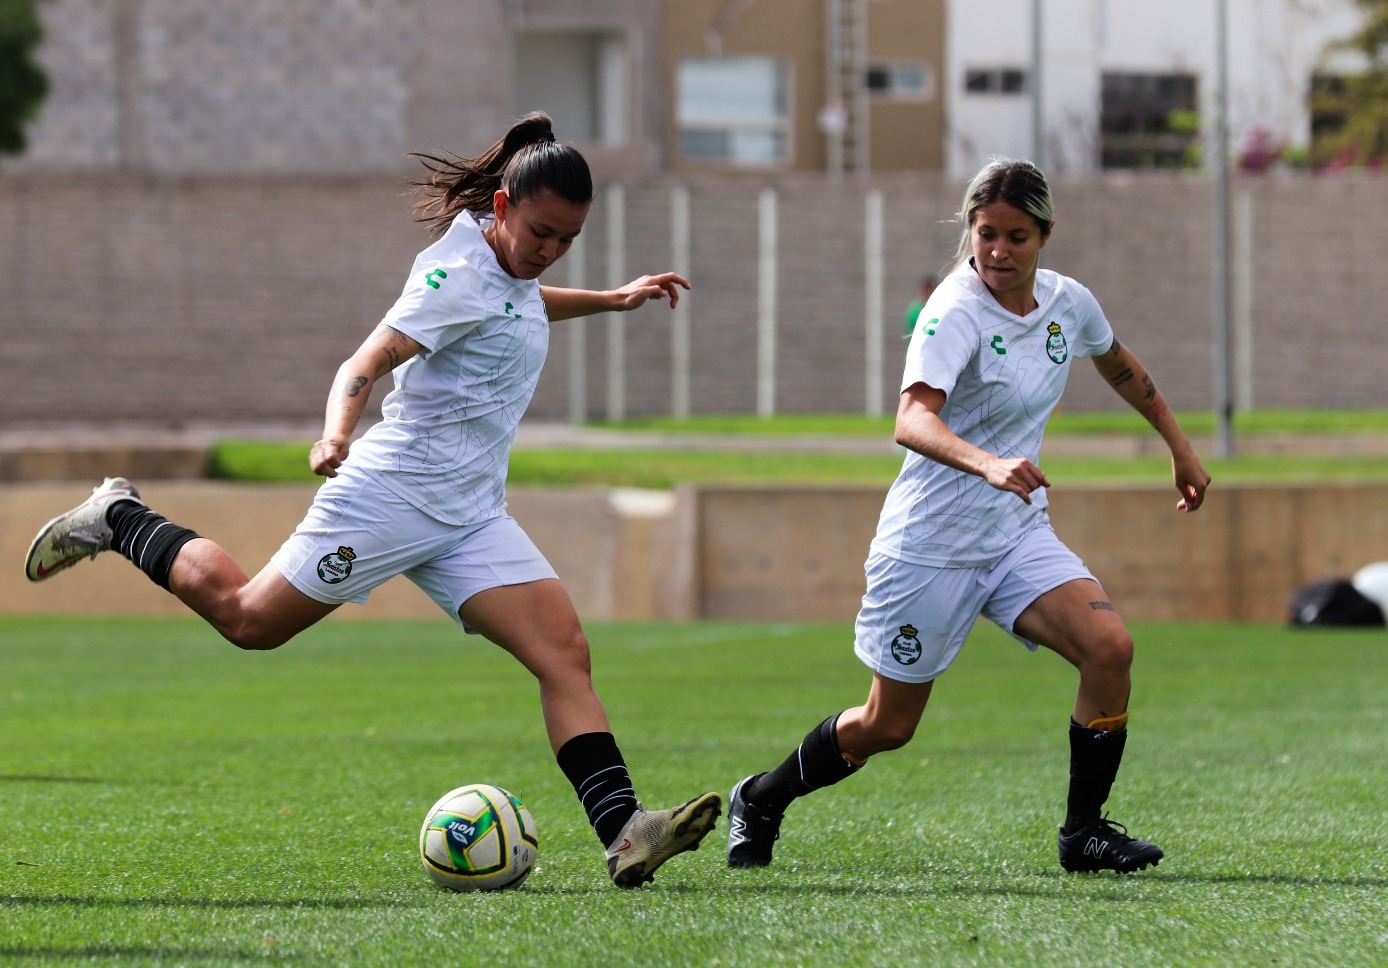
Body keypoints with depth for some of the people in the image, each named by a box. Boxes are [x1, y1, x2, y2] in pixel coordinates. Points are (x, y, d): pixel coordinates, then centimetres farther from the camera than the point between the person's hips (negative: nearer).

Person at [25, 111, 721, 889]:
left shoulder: (510, 267, 11)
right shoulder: (460, 273, -17)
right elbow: (367, 362, -28)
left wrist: (610, 299, 39)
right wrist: (337, 434, -46)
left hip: (472, 518, 8)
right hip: (394, 494, -8)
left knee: (565, 654, -11)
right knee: (250, 619, 4)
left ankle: (624, 832, -21)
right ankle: (117, 520, 29)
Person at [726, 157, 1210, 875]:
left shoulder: (1067, 303, -1)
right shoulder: (956, 313, -22)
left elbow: (1120, 367, 24)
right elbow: (912, 419, -39)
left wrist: (1179, 447, 30)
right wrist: (987, 464, -57)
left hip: (1018, 534, 5)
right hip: (931, 541, -5)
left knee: (1110, 649, -19)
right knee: (887, 726, 5)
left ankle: (1083, 831, -5)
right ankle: (759, 802, 32)